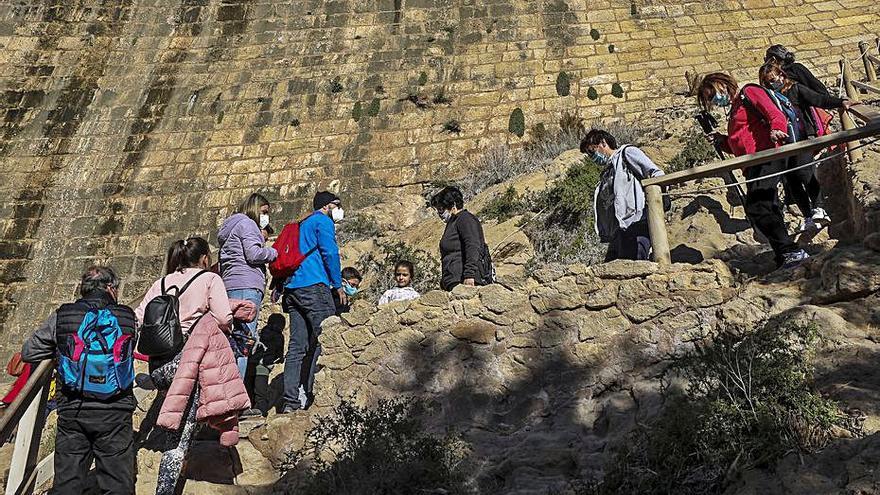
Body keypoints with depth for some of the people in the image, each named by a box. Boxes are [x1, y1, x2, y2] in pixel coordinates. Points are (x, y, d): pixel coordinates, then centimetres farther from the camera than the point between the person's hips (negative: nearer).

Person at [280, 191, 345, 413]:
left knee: (297, 346, 3)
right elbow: (330, 253, -8)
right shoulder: (323, 221, 3)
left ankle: (290, 401, -2)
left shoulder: (302, 226, 29)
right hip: (313, 286, -9)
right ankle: (312, 394, -13)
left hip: (292, 287, 9)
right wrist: (338, 285, -4)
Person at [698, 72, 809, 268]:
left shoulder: (749, 93, 4)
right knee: (768, 210, 8)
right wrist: (722, 141, 14)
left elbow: (774, 113, -13)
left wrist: (777, 129, -32)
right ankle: (784, 256, 11)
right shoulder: (734, 111, 29)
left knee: (756, 207, -20)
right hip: (754, 166, 10)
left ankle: (791, 252, -18)